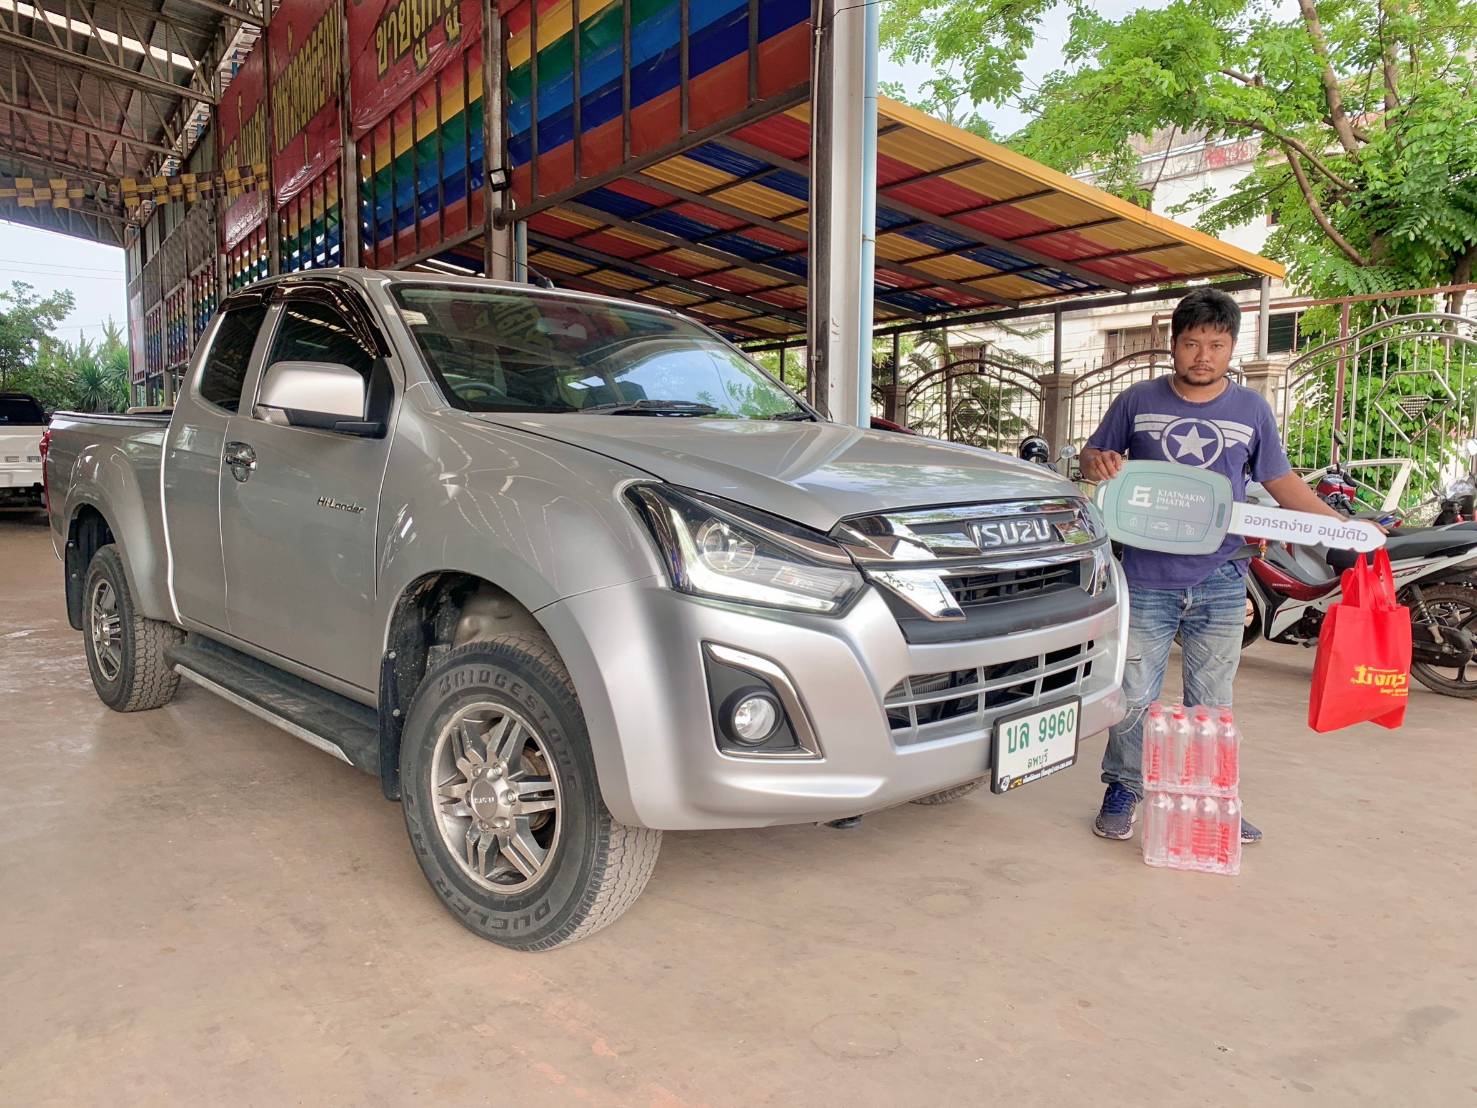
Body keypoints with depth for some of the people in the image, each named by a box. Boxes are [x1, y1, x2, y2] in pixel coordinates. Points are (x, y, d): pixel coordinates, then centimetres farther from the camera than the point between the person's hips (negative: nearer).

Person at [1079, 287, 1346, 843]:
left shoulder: (1252, 410, 7)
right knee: (1133, 698, 3)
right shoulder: (1138, 402, 3)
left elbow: (1283, 482, 12)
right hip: (1147, 579, -1)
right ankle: (1123, 791, 21)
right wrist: (1097, 463, -15)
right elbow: (1092, 455, 10)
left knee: (1211, 703, 10)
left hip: (1220, 583, 1)